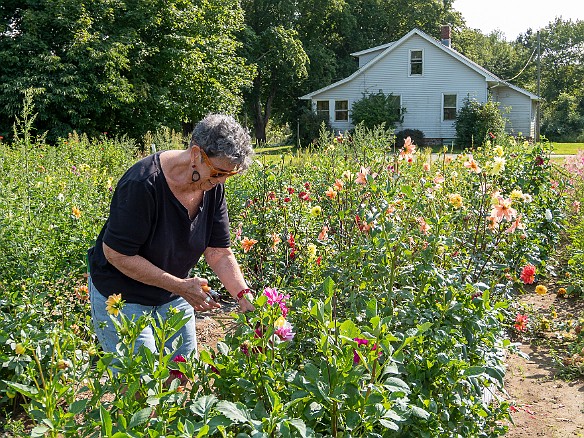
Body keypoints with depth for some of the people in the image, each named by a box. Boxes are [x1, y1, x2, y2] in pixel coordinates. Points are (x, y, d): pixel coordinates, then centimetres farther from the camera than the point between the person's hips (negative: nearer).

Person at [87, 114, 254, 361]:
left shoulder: (213, 187, -9)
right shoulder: (143, 183, -29)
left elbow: (219, 252, -5)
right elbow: (117, 253, -25)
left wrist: (244, 297, -19)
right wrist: (181, 286, -25)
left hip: (174, 296, 6)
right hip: (121, 296, -6)